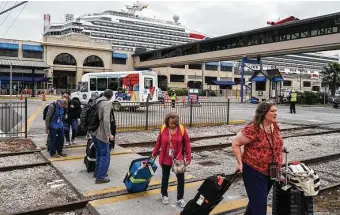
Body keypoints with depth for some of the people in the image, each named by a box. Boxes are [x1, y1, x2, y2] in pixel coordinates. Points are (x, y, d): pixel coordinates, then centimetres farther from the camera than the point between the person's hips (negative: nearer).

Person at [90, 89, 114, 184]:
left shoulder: (97, 102, 9)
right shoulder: (108, 103, -15)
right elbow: (106, 120, -24)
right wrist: (109, 134, -21)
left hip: (94, 132, 8)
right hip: (102, 133, -8)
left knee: (99, 153, 21)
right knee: (105, 155, 0)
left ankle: (97, 172, 31)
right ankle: (100, 177, 2)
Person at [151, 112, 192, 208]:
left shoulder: (182, 130, -10)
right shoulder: (163, 129, -6)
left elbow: (187, 144, -6)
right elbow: (158, 142, 5)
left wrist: (188, 157, -9)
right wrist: (154, 153, 13)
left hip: (178, 159, -1)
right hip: (165, 158, 1)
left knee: (181, 179, 5)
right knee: (165, 177, 16)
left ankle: (180, 198, 20)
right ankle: (164, 195, 34)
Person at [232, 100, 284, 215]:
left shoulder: (275, 126, 3)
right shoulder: (253, 129, -22)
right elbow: (235, 143, -14)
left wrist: (278, 163, 15)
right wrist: (240, 162, -16)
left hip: (270, 172, 7)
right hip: (254, 171, -7)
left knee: (256, 200, 23)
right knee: (259, 204, -2)